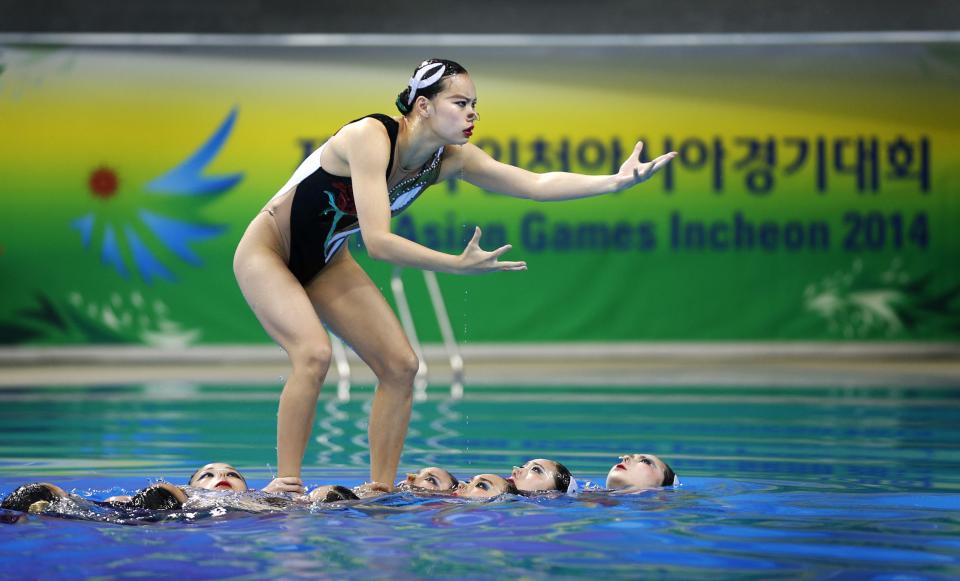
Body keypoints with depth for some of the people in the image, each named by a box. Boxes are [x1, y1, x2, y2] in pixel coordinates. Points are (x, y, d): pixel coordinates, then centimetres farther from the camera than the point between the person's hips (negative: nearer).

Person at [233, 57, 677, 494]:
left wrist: (616, 181, -23)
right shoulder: (370, 137, -32)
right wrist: (459, 265, -43)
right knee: (313, 353, -29)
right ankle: (286, 488, -24)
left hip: (326, 264, 8)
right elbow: (377, 241, -39)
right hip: (268, 251, -8)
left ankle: (380, 491, 5)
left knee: (399, 365, -1)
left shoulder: (449, 158, -11)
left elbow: (535, 184, -13)